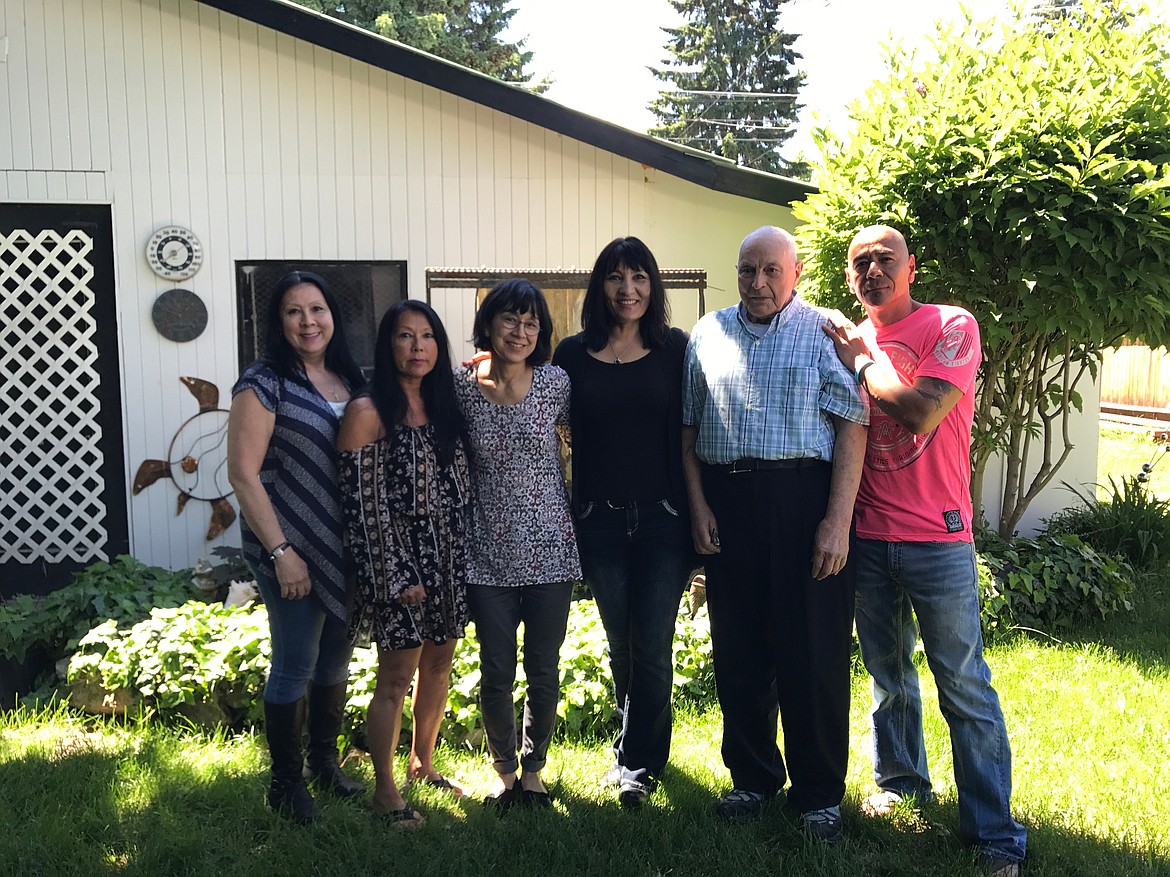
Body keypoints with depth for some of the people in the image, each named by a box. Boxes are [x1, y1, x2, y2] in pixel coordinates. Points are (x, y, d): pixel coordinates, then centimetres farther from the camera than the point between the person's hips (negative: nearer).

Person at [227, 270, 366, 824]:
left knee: (336, 659, 16)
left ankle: (325, 762, 35)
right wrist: (281, 553, -18)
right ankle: (285, 783, 21)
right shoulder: (265, 383, -10)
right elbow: (243, 473, -14)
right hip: (291, 548, -6)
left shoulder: (350, 380, 8)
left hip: (346, 547, 6)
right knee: (295, 665, 3)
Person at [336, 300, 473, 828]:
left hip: (450, 557, 6)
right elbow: (361, 503, -13)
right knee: (397, 676, 0)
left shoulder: (445, 406, 9)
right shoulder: (368, 412, -10)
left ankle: (423, 763, 35)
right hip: (400, 559, -6)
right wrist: (391, 578, -15)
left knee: (439, 665, 16)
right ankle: (385, 791, 15)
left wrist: (466, 556, 8)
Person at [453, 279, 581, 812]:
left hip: (549, 548, 0)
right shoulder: (462, 387, -2)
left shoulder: (555, 382, -3)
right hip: (489, 552, 0)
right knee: (496, 672, 6)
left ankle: (534, 769, 31)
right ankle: (504, 771, 29)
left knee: (543, 670, 10)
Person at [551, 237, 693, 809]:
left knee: (652, 651, 0)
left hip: (663, 519, -1)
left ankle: (636, 763, 17)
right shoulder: (573, 354, 3)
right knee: (621, 649, 14)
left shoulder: (675, 348, 1)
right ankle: (641, 752, 36)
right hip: (599, 520, 2)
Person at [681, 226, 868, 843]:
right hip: (726, 506, 4)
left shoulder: (824, 332, 0)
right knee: (738, 652, 11)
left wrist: (837, 520, -14)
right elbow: (688, 427, 14)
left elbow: (852, 427, -6)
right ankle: (752, 777, 28)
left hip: (804, 501, -3)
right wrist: (698, 506, 3)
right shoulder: (708, 334, 12)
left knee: (814, 653, 2)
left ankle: (819, 792, 18)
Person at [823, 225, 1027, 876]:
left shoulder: (952, 326, -5)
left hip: (938, 538, -4)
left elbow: (920, 410, -20)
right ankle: (900, 780, 37)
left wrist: (862, 358, -7)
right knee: (890, 676, 17)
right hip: (868, 537, 5)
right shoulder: (848, 340, 10)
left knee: (965, 687, 0)